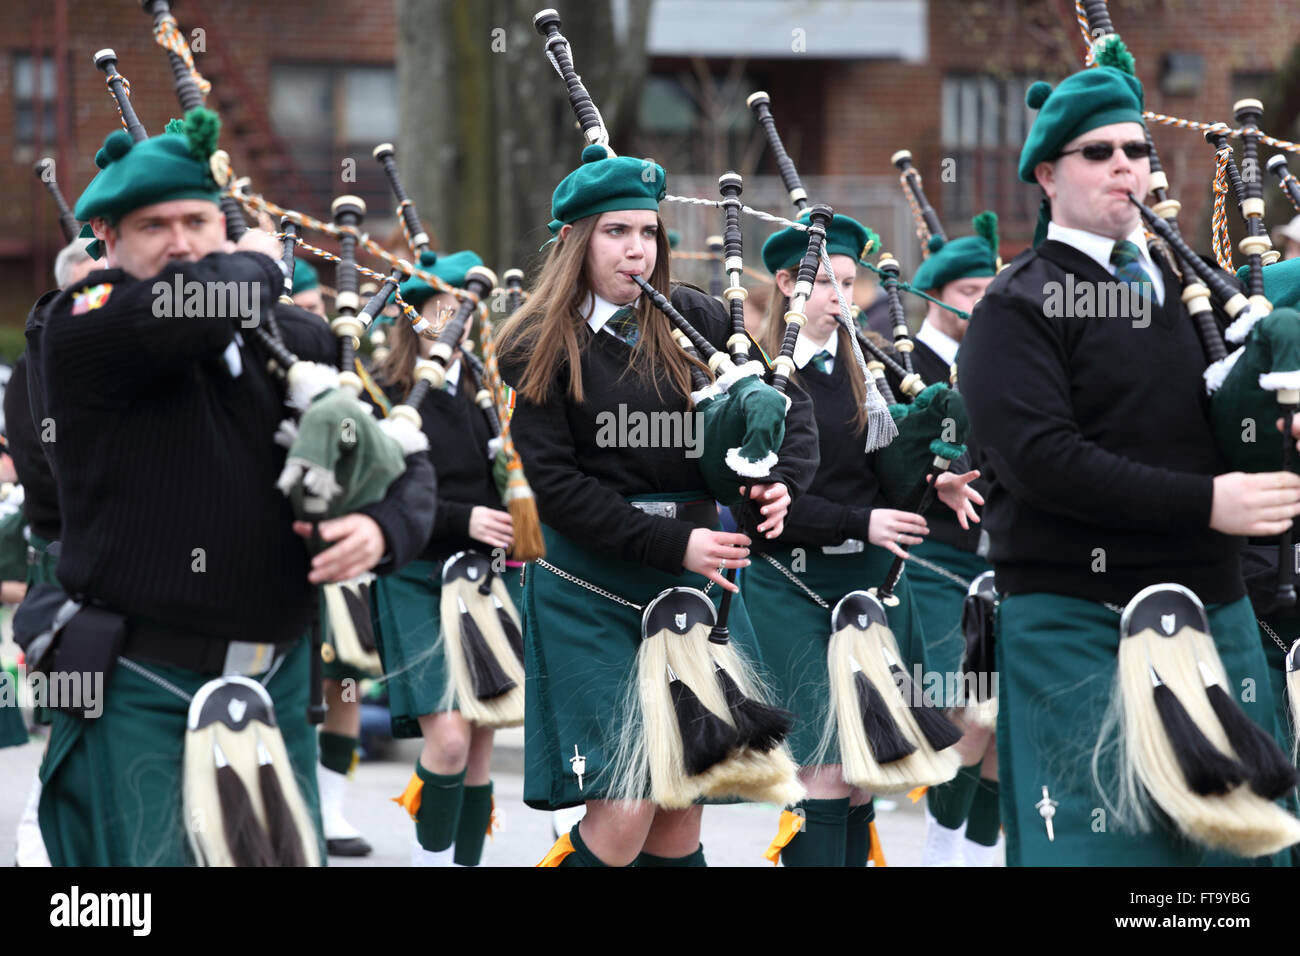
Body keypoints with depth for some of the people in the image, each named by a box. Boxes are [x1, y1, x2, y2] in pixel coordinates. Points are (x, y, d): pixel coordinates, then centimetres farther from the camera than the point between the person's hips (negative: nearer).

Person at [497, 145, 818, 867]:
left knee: (682, 810, 5)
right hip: (591, 593, -4)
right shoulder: (535, 348, -5)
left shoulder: (694, 320, 6)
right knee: (626, 806, -15)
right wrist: (673, 544, -17)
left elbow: (787, 400, 13)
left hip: (696, 585, 4)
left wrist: (784, 479, -8)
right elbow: (554, 485, -10)